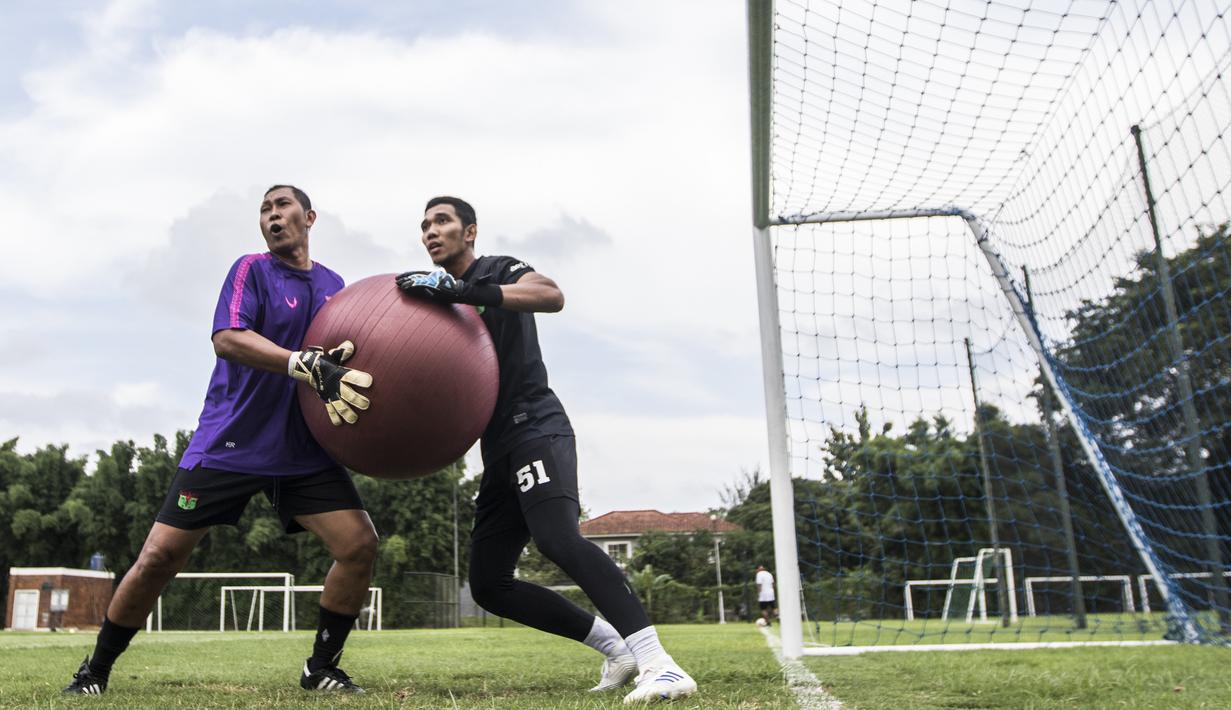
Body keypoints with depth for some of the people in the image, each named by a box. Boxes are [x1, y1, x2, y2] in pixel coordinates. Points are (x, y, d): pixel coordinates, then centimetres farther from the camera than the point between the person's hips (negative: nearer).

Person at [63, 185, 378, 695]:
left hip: (304, 452, 4)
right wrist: (307, 365, -32)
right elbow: (227, 338, -20)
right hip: (229, 444, -4)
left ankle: (321, 669, 8)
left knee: (360, 544, -11)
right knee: (159, 557, -5)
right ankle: (94, 672, 19)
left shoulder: (333, 285, 12)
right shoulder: (252, 270, -3)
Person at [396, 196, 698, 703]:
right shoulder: (439, 300, 23)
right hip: (498, 449, 9)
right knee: (488, 585, 5)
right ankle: (615, 645, 11)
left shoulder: (499, 271, 1)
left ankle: (660, 665, -36)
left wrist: (460, 291, -30)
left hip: (535, 427, -8)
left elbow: (552, 296, -22)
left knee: (557, 538, -32)